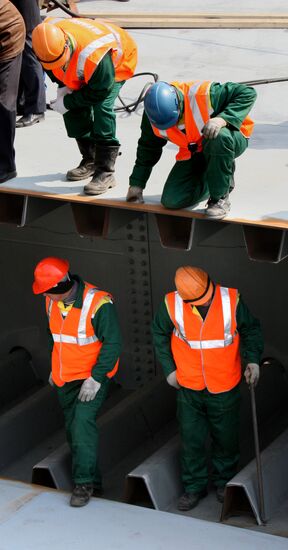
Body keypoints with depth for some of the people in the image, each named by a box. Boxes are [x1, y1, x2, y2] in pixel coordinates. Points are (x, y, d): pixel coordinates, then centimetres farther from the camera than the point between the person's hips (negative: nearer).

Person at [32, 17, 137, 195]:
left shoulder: (92, 54, -47)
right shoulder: (46, 39, -27)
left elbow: (100, 92, -31)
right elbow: (51, 66, -1)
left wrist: (68, 102, -24)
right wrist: (62, 86, -10)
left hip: (118, 62, -7)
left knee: (102, 107, -24)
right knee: (75, 109, -1)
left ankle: (105, 172, -22)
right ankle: (90, 161, 18)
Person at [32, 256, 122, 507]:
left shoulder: (97, 303, -25)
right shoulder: (53, 301, -2)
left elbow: (112, 343, -20)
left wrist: (96, 378, -21)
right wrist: (54, 366, 20)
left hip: (93, 376, -7)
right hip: (65, 378, 7)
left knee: (83, 423, -21)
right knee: (73, 430, 12)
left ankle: (84, 483, -12)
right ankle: (92, 483, 25)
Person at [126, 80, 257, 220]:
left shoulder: (204, 94, -32)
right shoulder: (153, 112, -15)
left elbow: (247, 93, -26)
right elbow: (148, 147, 3)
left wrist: (223, 118, -40)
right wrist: (137, 183, 6)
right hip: (195, 153, 5)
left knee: (219, 137, -42)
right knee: (171, 200, -11)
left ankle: (220, 198, -20)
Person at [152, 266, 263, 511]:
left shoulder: (231, 300, -17)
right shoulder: (172, 305, -16)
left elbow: (252, 329, 1)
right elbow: (159, 333, 5)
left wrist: (253, 359, -9)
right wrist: (169, 369, 3)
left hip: (225, 388, 0)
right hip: (189, 388, 0)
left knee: (226, 438, 14)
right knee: (191, 440, 8)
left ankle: (224, 482, 35)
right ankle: (195, 486, 26)